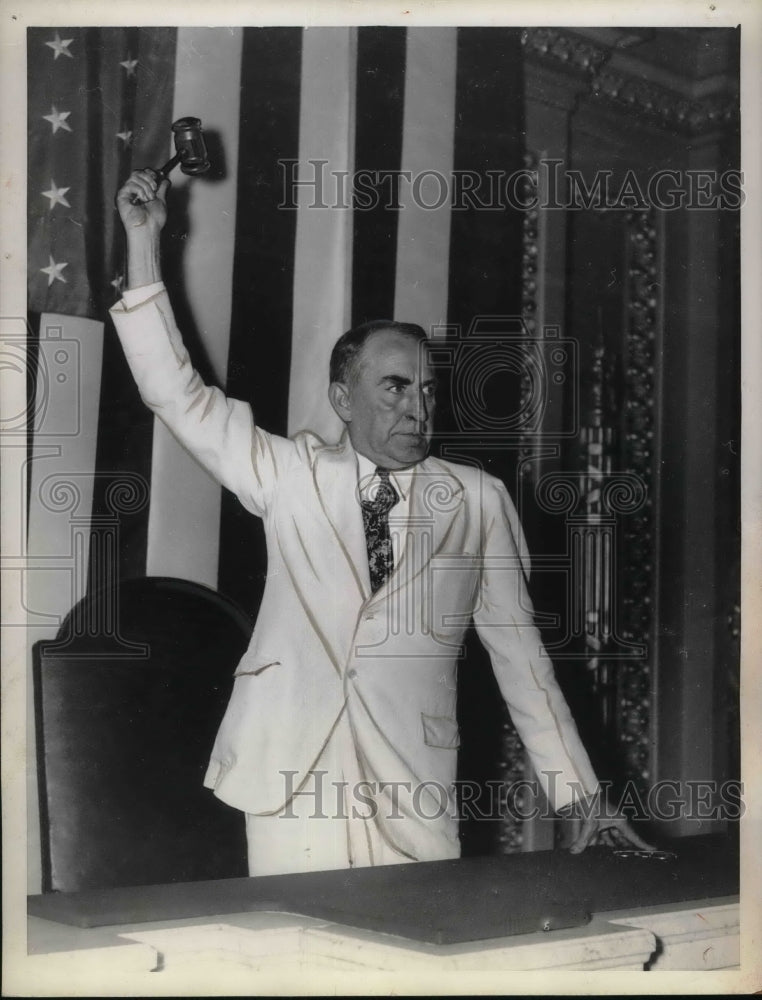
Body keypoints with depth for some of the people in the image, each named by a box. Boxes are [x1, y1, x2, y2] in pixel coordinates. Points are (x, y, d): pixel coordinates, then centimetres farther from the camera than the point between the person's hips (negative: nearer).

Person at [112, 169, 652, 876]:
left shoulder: (478, 500, 8)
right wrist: (143, 240, 2)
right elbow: (177, 393, 6)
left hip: (417, 805, 0)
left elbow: (517, 649, 10)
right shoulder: (291, 477, 9)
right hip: (291, 786, 0)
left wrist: (578, 794, 7)